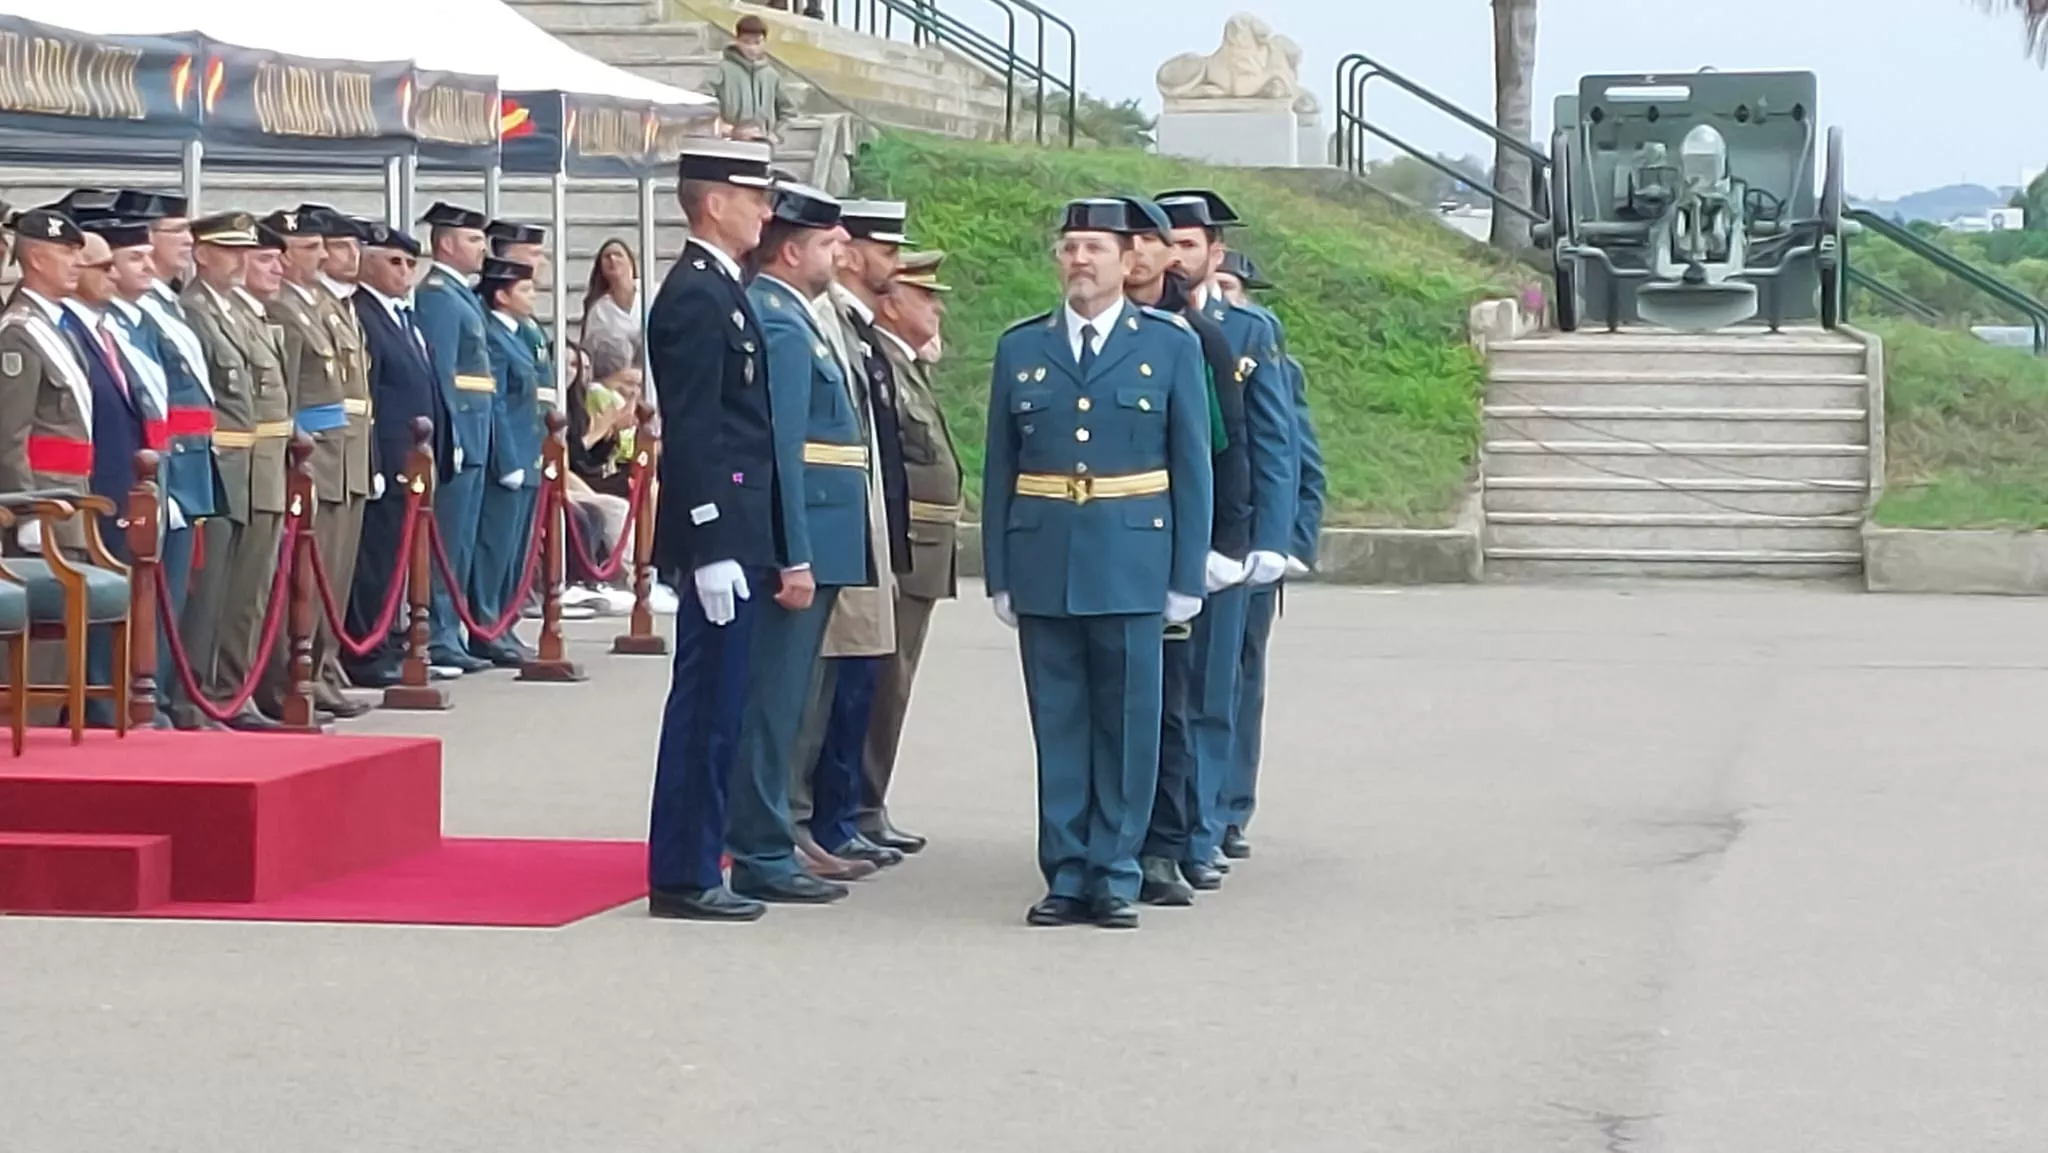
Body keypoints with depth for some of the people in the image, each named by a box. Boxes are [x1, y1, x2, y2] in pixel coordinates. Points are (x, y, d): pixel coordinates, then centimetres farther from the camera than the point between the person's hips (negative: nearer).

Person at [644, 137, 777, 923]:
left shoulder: (718, 292, 16)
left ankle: (691, 868, 18)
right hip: (719, 533, -10)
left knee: (711, 709, 13)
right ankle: (684, 878, -1)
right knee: (708, 707, -5)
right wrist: (712, 548, -22)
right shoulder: (696, 297, -15)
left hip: (735, 531, 10)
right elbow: (693, 433, -20)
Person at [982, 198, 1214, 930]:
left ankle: (1114, 876, 8)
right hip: (1043, 567, 2)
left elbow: (1192, 468, 3)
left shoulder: (1170, 346, 4)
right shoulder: (1020, 348, 9)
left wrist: (1186, 579, -2)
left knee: (1128, 725, 1)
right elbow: (999, 470, 9)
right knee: (1058, 725, 5)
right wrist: (998, 576, 3)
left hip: (1132, 566, -2)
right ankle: (1066, 875, 11)